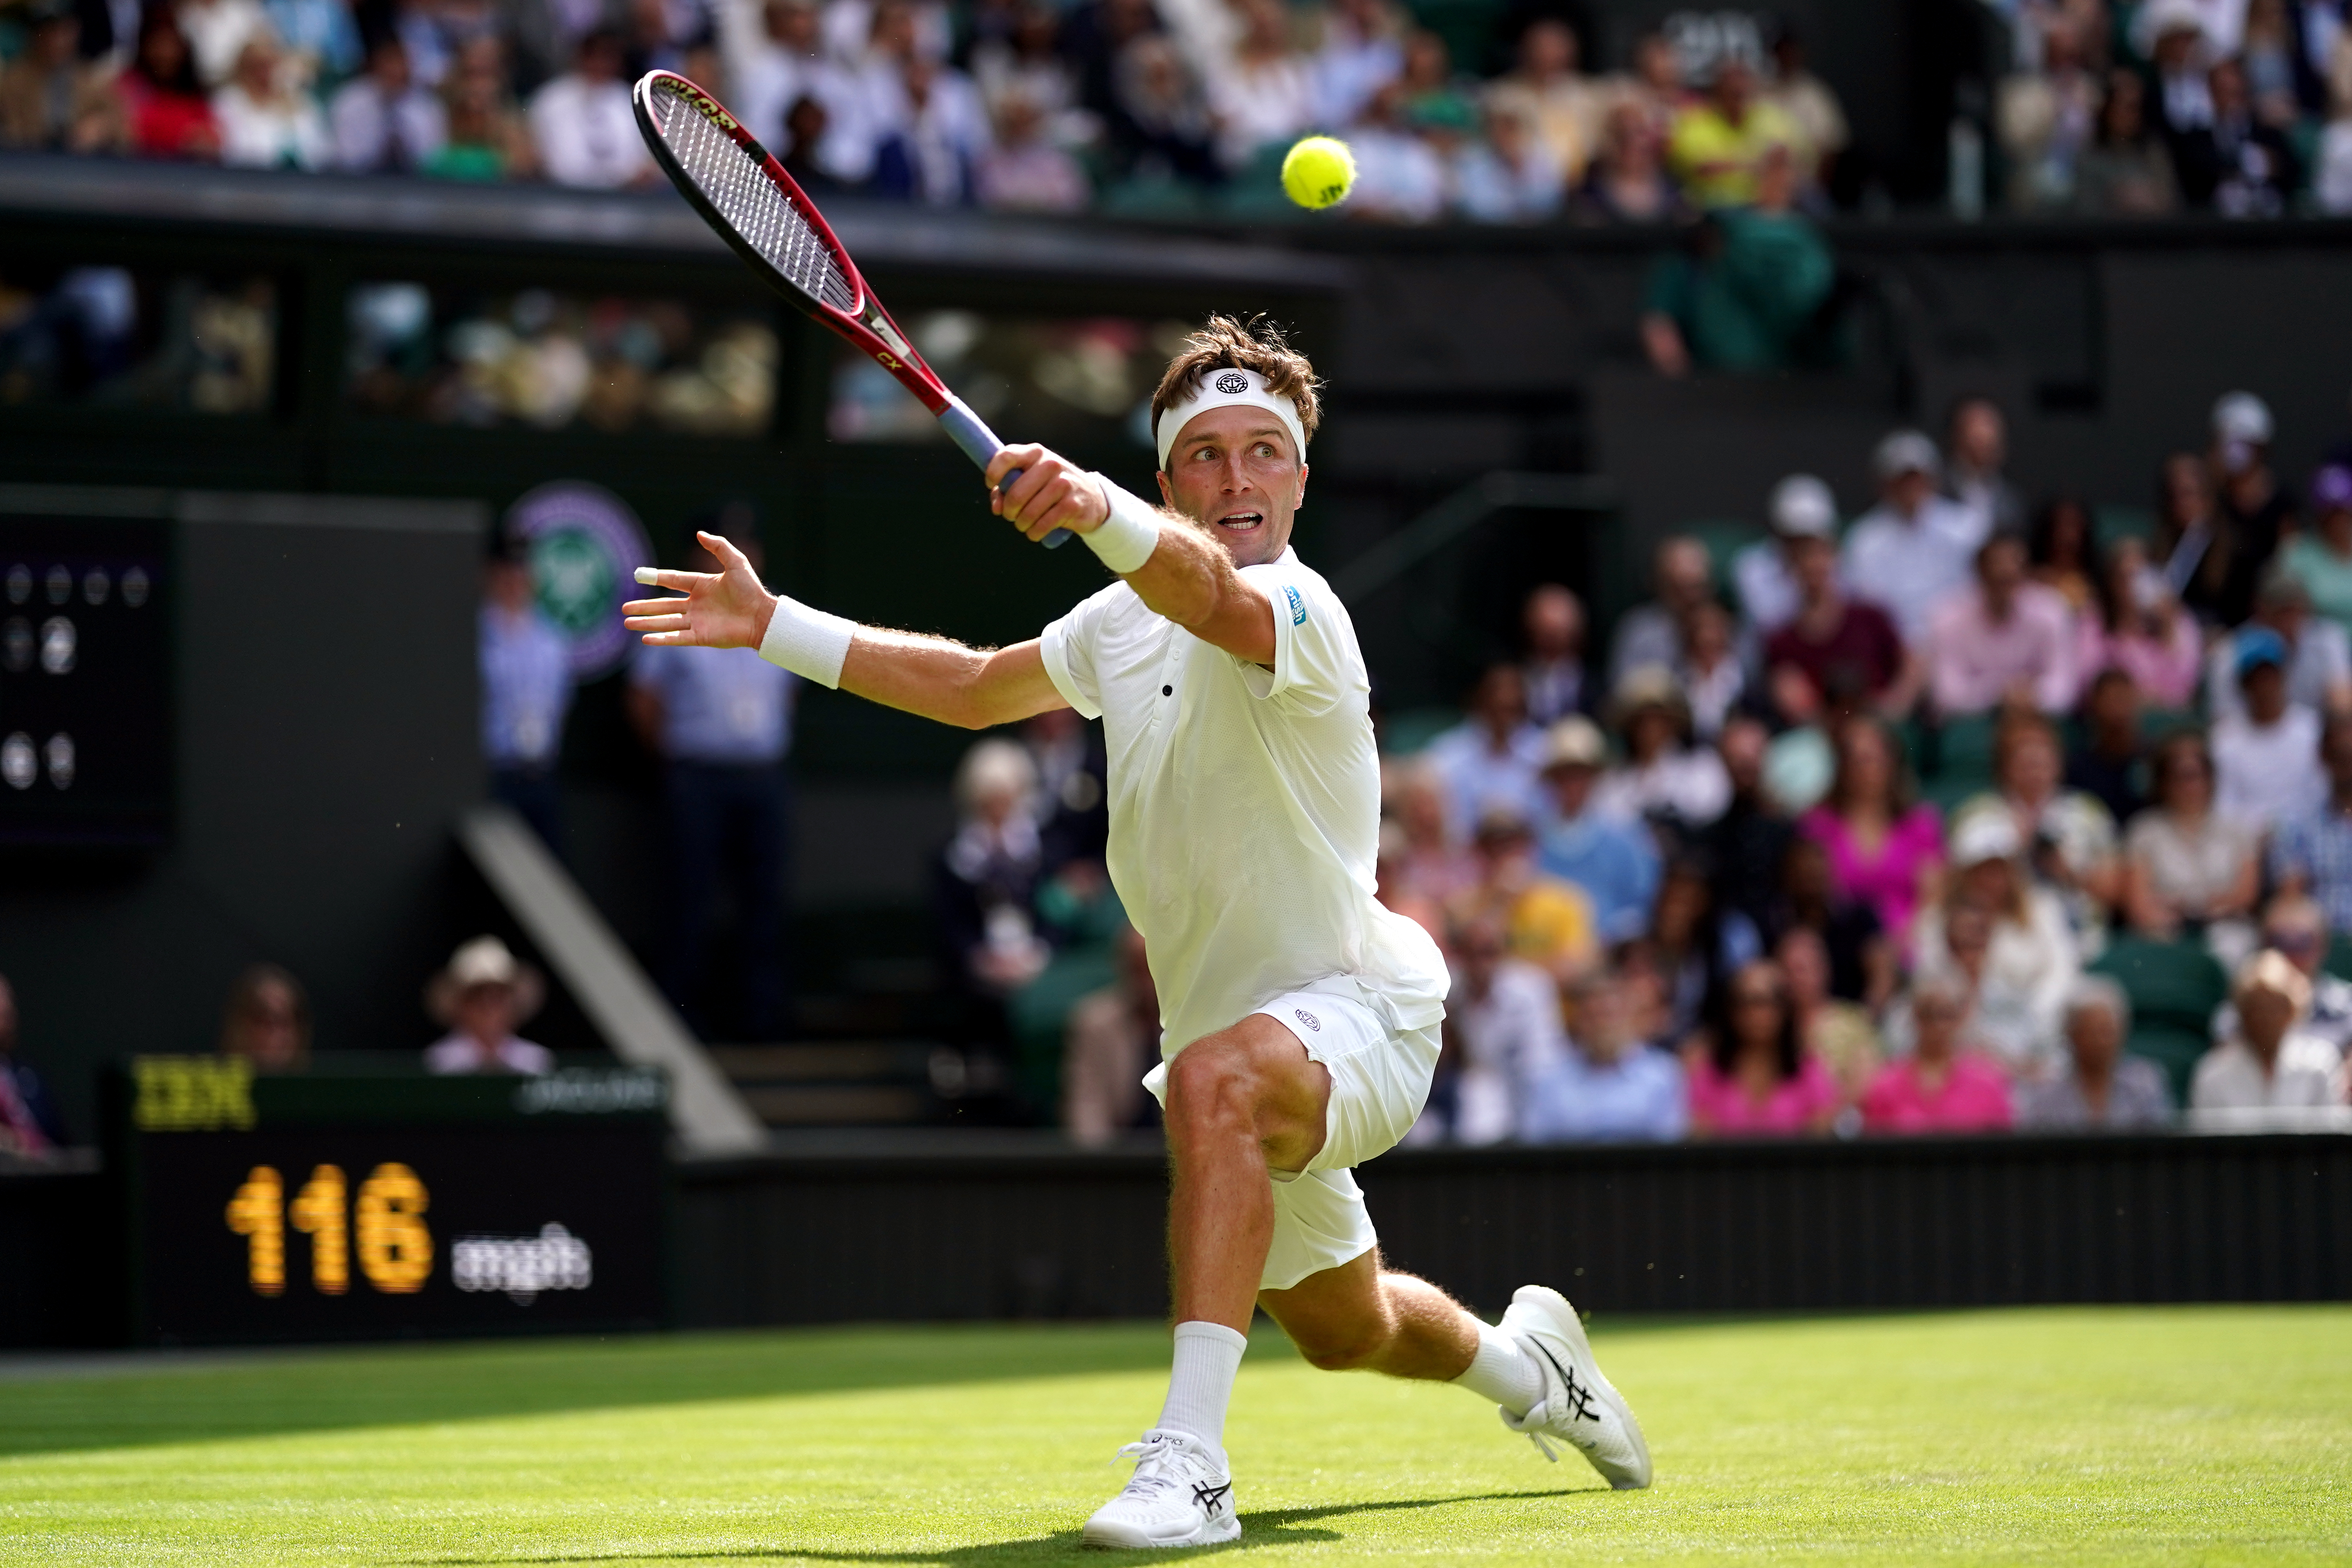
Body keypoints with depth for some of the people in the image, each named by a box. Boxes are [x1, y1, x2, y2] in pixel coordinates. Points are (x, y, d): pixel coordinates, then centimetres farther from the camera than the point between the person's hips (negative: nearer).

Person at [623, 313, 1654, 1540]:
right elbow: (973, 687, 18)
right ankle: (1525, 1360, 60)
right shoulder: (1126, 623, 3)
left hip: (1356, 1012, -9)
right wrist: (772, 626, 14)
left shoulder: (1296, 609, -24)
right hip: (1230, 1026, 9)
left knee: (1216, 1078, -42)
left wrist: (1096, 509, -68)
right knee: (1345, 1331, 27)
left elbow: (1211, 591, -48)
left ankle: (1189, 1461, -45)